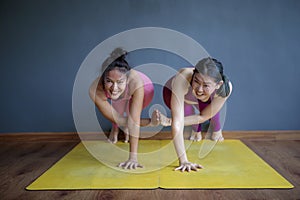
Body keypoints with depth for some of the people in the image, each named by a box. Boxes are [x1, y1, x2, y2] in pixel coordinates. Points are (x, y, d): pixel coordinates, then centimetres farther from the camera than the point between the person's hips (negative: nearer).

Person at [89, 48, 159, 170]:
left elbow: (134, 121, -46)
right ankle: (115, 130, 27)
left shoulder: (135, 82, -47)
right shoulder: (95, 90, -40)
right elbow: (118, 119, -33)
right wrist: (150, 122, -41)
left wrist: (133, 157, -48)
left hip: (144, 89, -1)